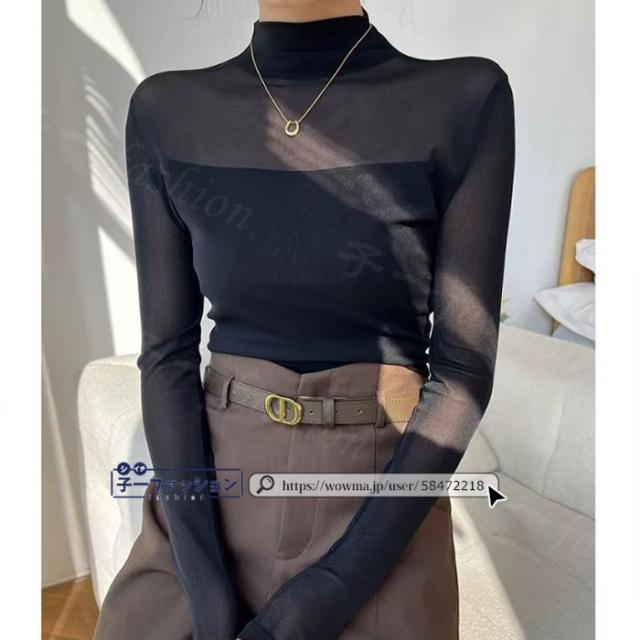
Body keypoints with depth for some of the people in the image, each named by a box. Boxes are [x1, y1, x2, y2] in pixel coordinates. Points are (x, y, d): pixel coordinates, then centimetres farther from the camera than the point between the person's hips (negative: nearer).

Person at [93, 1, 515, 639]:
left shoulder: (467, 101, -9)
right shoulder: (165, 114, -3)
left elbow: (464, 369, -11)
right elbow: (167, 353, -5)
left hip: (381, 525, -1)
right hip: (216, 504, 2)